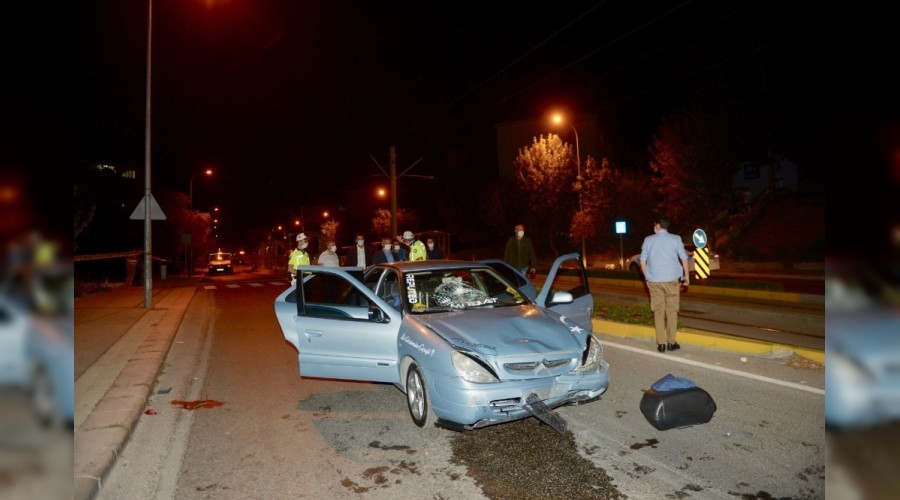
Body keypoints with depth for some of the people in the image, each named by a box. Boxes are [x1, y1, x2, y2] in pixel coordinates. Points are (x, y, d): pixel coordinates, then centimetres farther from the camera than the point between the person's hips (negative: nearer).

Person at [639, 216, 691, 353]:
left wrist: (646, 278, 14)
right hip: (671, 279, -1)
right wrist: (687, 275, 10)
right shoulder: (675, 239, 0)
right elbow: (684, 258, -1)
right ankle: (671, 342, 9)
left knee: (658, 312, 6)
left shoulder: (648, 240, 3)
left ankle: (661, 344, 6)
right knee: (672, 311, 7)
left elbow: (642, 261, 5)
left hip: (654, 280, 1)